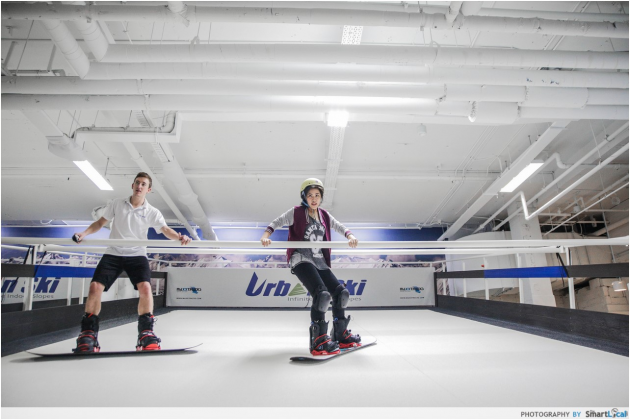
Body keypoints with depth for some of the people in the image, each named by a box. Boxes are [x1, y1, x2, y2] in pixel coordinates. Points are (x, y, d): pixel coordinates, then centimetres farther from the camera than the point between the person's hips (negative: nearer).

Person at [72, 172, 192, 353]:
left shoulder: (152, 212, -1)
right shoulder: (117, 204, 4)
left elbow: (166, 230, -12)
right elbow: (100, 222, 13)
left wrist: (179, 237, -33)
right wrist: (84, 233, -4)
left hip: (136, 255, -1)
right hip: (113, 253, 2)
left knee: (145, 287, -23)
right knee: (95, 287, -13)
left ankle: (146, 333, -11)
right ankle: (88, 334, 4)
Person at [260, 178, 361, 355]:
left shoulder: (324, 216, 16)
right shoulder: (296, 212, 1)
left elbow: (339, 227, 15)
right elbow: (277, 222, -4)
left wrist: (350, 236, -7)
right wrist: (266, 235, -23)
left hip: (320, 261, 7)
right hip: (301, 259, -6)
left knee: (341, 292, 1)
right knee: (322, 294, -25)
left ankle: (340, 334, 19)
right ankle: (319, 340, -15)